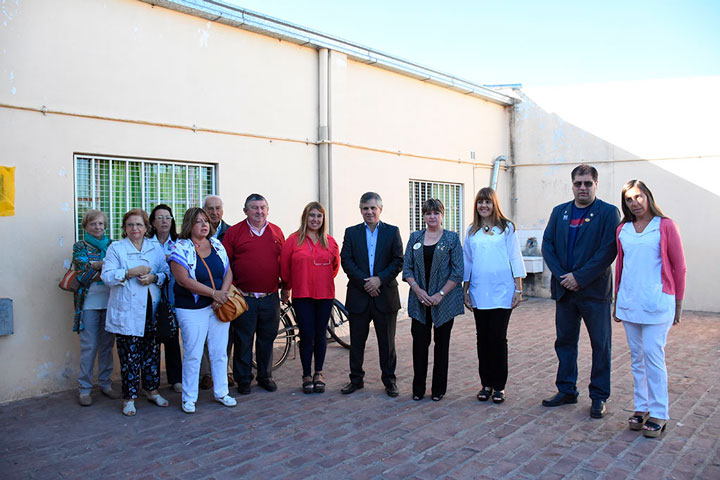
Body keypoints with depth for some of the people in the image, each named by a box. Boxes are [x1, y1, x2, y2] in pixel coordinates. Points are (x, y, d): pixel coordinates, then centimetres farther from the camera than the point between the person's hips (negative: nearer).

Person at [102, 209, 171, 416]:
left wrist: (154, 278, -10)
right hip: (126, 312, -3)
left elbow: (167, 272, 10)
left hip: (151, 309, 3)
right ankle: (129, 397, 10)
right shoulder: (116, 248, 2)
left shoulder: (156, 248, 11)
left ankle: (152, 390, 26)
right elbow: (107, 276, -6)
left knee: (152, 351, 11)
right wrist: (131, 272, -16)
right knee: (129, 355, -1)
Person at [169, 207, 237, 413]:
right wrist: (213, 293, -16)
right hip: (192, 309, -4)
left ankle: (221, 392, 25)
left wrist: (223, 293, -11)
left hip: (219, 306, 5)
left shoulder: (217, 245, 7)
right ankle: (189, 397, 16)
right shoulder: (181, 248, -9)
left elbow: (228, 272, 7)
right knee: (193, 354, 1)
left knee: (220, 351, 10)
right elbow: (183, 280, -17)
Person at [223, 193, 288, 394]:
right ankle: (243, 379, 18)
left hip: (270, 297, 3)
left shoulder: (276, 232, 9)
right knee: (243, 340, 4)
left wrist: (286, 287, 11)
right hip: (244, 297, -2)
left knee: (267, 338, 11)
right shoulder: (234, 232, 1)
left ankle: (265, 376, 26)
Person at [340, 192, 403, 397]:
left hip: (385, 295, -1)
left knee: (387, 341, 7)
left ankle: (389, 380, 19)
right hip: (358, 295, 1)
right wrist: (364, 281, -13)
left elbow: (398, 261, -1)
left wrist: (379, 279, -14)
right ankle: (356, 379, 22)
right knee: (357, 341, 9)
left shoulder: (392, 232, 5)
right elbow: (346, 261, -2)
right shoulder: (351, 232, 7)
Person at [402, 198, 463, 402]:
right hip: (420, 300, 2)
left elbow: (458, 272, -5)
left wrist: (441, 294, -12)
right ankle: (418, 388, 13)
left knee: (441, 343, 6)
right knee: (419, 342, 1)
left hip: (444, 300, -2)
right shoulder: (415, 238, 8)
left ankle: (439, 389, 18)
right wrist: (417, 289, -9)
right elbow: (407, 268, 6)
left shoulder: (452, 238, 0)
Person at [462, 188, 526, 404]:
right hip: (479, 292, 3)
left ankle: (499, 386, 11)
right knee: (483, 338, 7)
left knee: (498, 337, -2)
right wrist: (465, 291, 11)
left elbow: (515, 258, 1)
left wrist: (518, 288, -4)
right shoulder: (471, 231, 11)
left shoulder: (506, 228, 3)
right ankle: (486, 384, 18)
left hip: (501, 291, -3)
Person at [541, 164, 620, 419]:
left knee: (600, 345, 5)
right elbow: (547, 245, 5)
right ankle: (566, 391, 25)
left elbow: (608, 250, -13)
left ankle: (599, 397, 18)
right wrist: (561, 276, -8)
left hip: (595, 291, -4)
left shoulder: (608, 212, -5)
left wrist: (579, 277, -17)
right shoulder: (559, 212, 10)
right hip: (564, 290, 5)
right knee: (565, 341, 12)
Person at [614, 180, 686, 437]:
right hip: (629, 302, 5)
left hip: (656, 302, -4)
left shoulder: (665, 226, -1)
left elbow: (679, 267, 1)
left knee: (653, 355, -6)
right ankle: (641, 407, 19)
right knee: (637, 357, 10)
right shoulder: (623, 230, 11)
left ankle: (658, 414, 4)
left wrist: (678, 303, 1)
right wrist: (617, 300, 18)